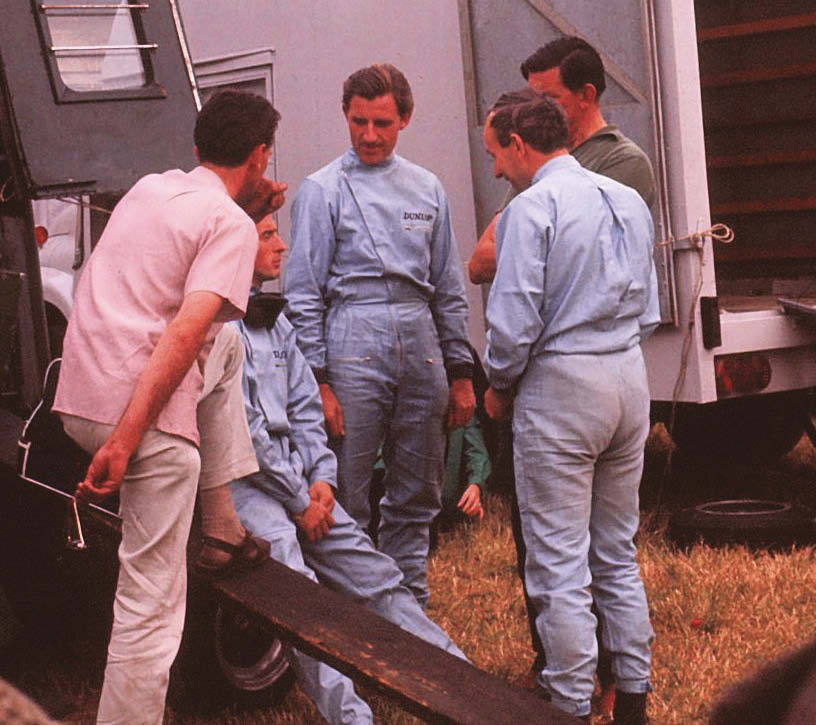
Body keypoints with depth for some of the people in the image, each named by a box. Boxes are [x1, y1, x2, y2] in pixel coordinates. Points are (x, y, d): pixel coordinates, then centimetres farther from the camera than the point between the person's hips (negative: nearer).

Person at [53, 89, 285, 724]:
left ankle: (222, 530, 32)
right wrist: (124, 442, -24)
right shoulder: (231, 225, -4)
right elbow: (186, 330, -18)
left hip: (81, 395, 8)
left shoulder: (149, 188, 18)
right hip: (145, 411, -8)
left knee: (228, 345, 32)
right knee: (151, 605, -2)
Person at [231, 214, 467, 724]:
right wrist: (299, 499, -9)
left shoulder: (274, 321, 20)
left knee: (376, 574, -1)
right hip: (237, 479, -8)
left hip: (294, 476, 8)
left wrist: (321, 478, 3)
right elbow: (240, 427, -13)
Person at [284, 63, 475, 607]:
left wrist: (461, 373, 13)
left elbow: (450, 289, 18)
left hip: (421, 345, 5)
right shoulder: (323, 190, 2)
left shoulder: (427, 189, 15)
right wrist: (318, 382, -10)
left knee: (418, 498, 10)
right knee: (345, 499, -4)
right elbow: (304, 293, -2)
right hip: (354, 344, -5)